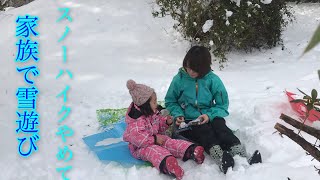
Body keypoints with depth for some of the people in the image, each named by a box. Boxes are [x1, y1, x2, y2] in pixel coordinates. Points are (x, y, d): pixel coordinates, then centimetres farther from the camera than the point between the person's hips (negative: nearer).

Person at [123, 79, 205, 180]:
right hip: (141, 147, -9)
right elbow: (136, 138, -30)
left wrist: (166, 122, 0)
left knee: (170, 142, -16)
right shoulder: (137, 119, -23)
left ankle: (191, 151, -34)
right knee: (153, 151, -38)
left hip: (157, 140, 9)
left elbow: (158, 127, 22)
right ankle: (166, 163, -69)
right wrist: (154, 139, -26)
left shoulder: (153, 113, 8)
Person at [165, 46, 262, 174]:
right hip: (188, 121, -1)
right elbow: (170, 101, 8)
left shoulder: (213, 79, -2)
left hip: (210, 118, 1)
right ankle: (221, 160, -55)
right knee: (204, 130, -31)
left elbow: (222, 104, 1)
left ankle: (243, 157, -48)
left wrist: (209, 115, -16)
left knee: (220, 126, -30)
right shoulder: (179, 79, -3)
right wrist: (178, 115, -10)